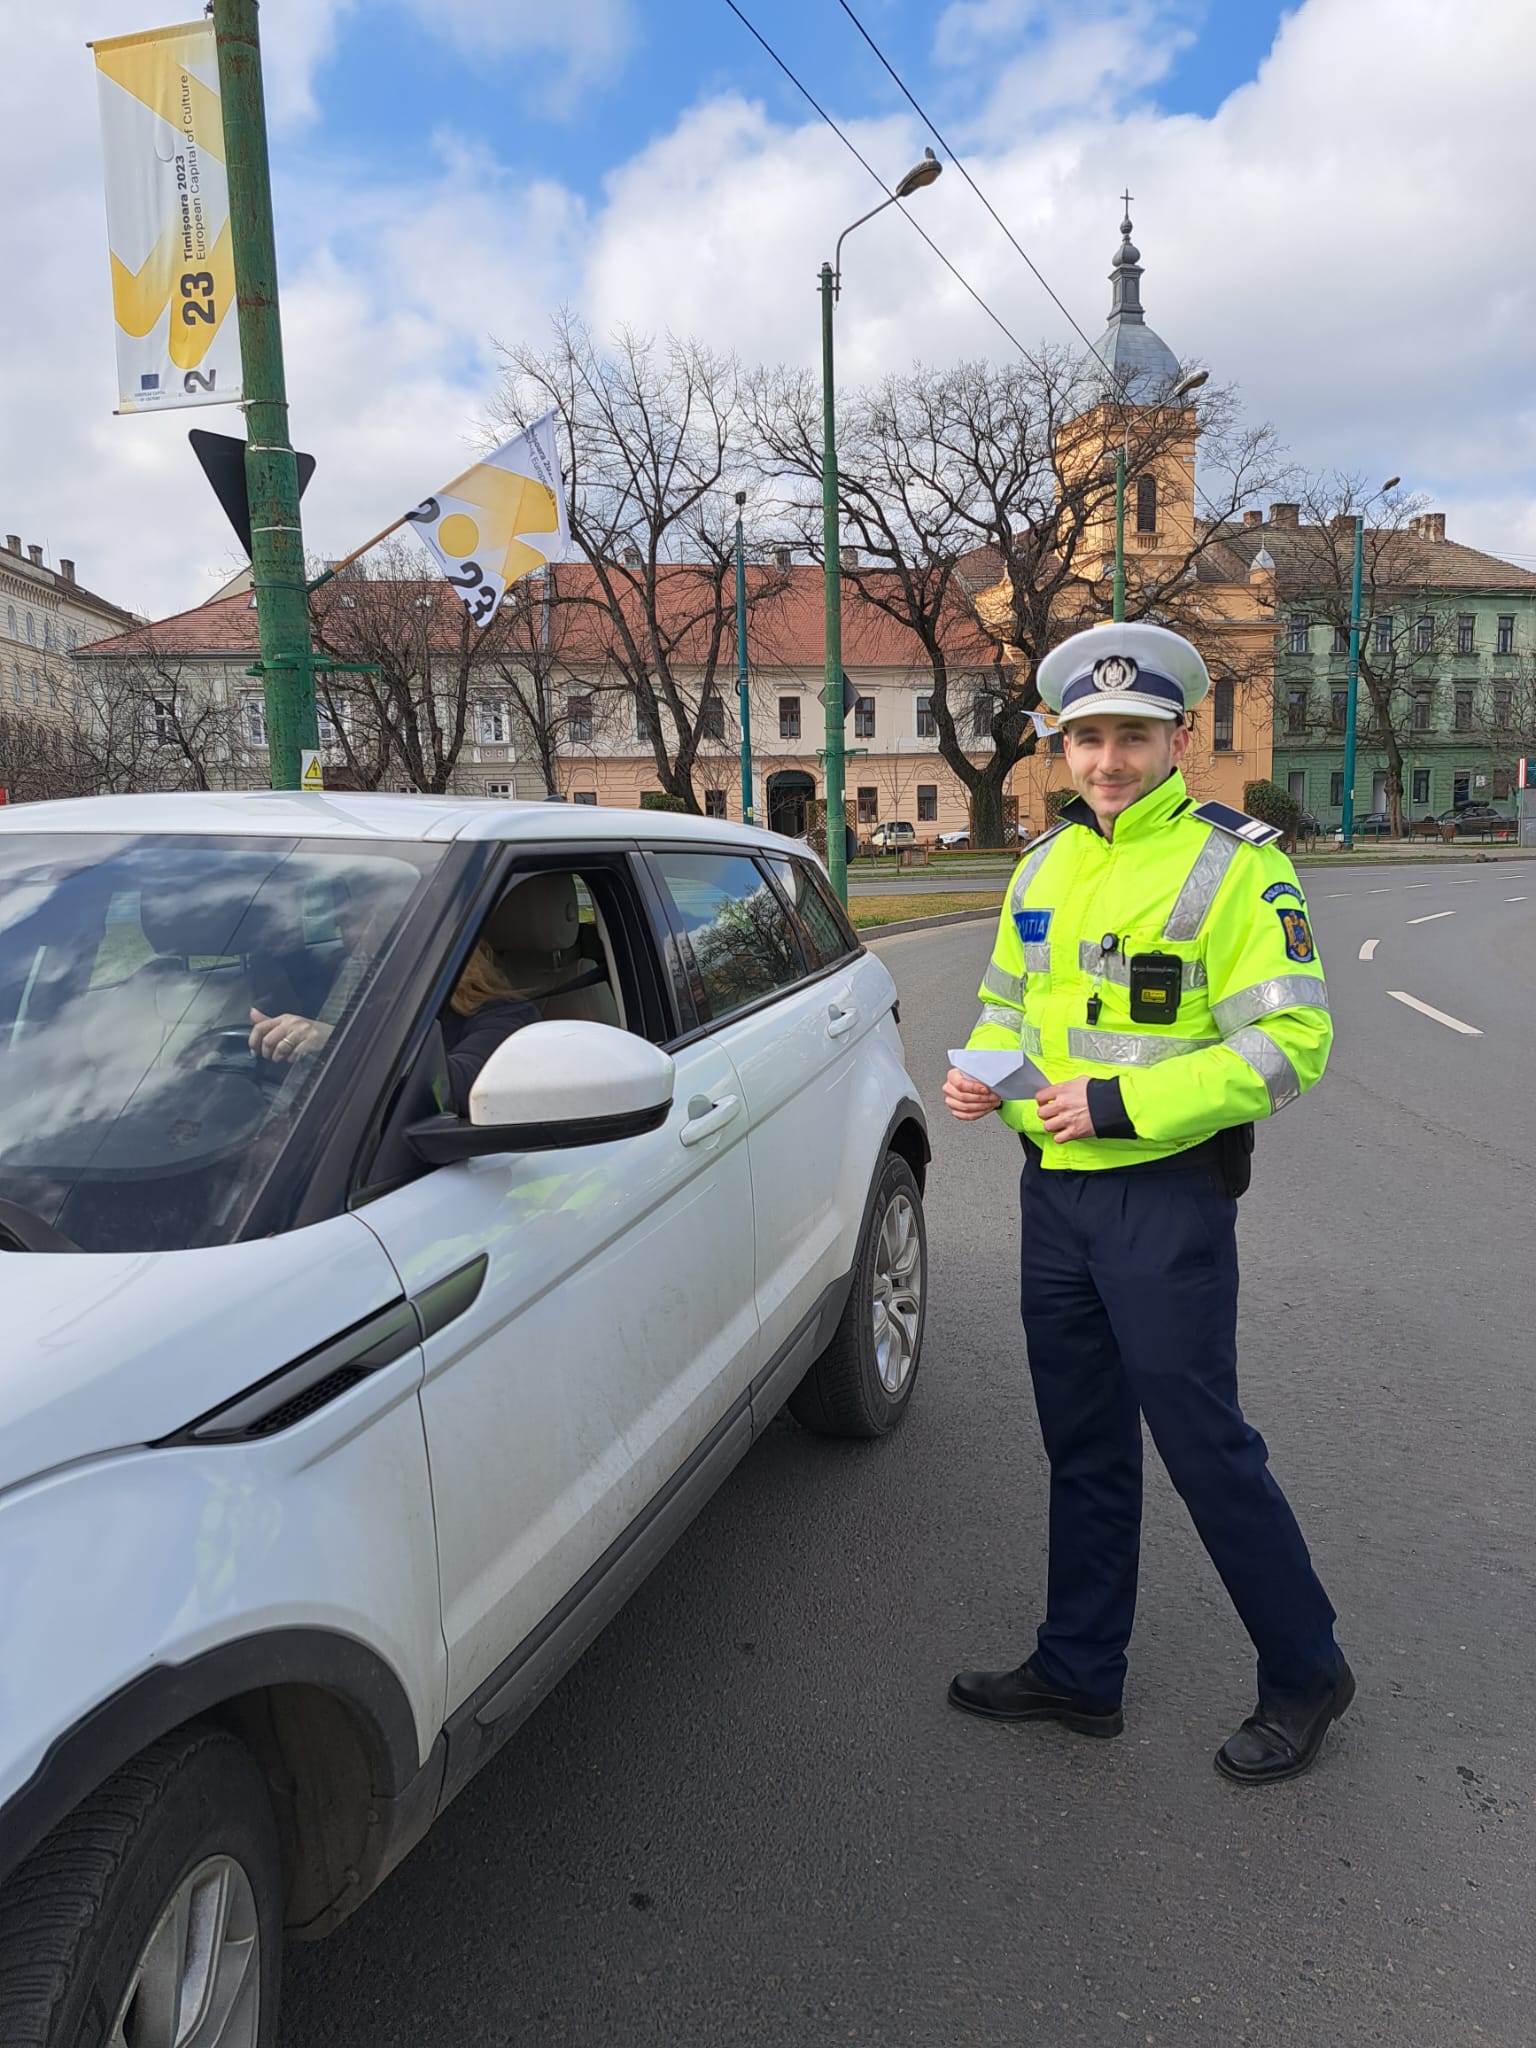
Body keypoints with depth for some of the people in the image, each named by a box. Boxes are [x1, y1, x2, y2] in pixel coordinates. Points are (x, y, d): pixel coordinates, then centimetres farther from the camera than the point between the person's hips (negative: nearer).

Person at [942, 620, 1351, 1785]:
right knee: (1084, 1447, 16)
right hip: (1055, 1189, 7)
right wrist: (982, 1075, 0)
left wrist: (1121, 1103, -22)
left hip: (1166, 1198, -7)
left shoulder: (1235, 867, -12)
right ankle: (1079, 1674, 32)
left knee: (1205, 1445, 2)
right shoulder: (1045, 868, 10)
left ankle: (1306, 1675, 26)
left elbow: (1291, 1041, -18)